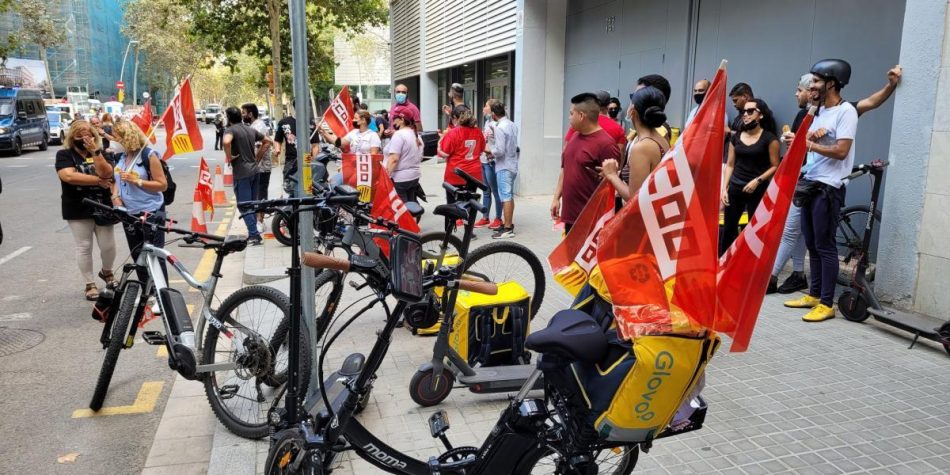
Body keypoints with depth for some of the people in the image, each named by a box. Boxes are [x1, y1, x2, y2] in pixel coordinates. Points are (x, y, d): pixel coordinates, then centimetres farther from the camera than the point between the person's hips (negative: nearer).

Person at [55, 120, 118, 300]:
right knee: (84, 247, 3)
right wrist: (98, 181, -15)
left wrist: (95, 152, -23)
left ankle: (106, 272, 32)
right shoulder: (64, 154, -2)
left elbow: (106, 173, -14)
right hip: (78, 210, -2)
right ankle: (90, 284, 14)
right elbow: (69, 176, -19)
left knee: (108, 246, 4)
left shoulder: (100, 153, 5)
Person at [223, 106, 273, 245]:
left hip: (241, 173, -7)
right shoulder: (250, 130, 12)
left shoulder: (230, 130, -10)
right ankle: (253, 234, 18)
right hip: (254, 170, 7)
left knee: (243, 205, -3)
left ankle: (254, 235, -7)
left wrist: (229, 157, -17)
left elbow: (226, 141, -33)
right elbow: (269, 141, 19)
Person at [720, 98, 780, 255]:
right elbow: (730, 164, 9)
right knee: (728, 228, 7)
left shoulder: (769, 139, -5)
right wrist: (724, 188, 1)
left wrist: (757, 180, -17)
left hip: (758, 190, -4)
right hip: (735, 188, 4)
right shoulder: (736, 137, 8)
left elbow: (775, 167, -6)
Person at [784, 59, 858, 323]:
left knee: (825, 246, -6)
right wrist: (811, 135, -7)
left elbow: (841, 151, -19)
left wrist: (807, 143, -16)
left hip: (828, 188, -9)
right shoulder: (819, 111, 17)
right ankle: (814, 295, 22)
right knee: (812, 245, 12)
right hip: (810, 184, 9)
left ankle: (826, 304, 0)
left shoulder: (846, 111, -11)